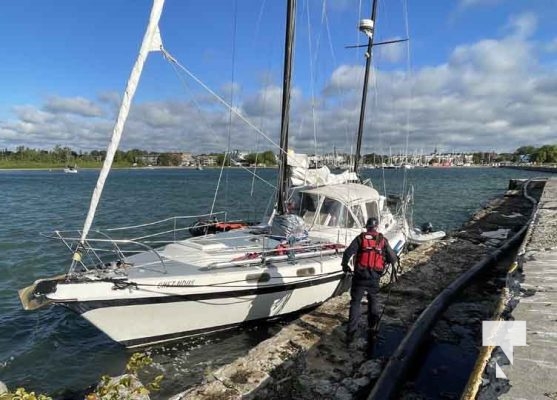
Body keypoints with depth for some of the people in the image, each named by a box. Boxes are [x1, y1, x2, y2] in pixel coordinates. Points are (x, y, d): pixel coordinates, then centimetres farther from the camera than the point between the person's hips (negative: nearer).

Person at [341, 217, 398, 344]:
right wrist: (387, 261, 25)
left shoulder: (360, 238, -3)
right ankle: (372, 326, 35)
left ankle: (351, 332, -2)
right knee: (373, 300, 24)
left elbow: (347, 253, -11)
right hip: (375, 277, 2)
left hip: (360, 277, -2)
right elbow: (393, 259, 2)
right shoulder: (383, 240, 2)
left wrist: (345, 265, 5)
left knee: (355, 303, 4)